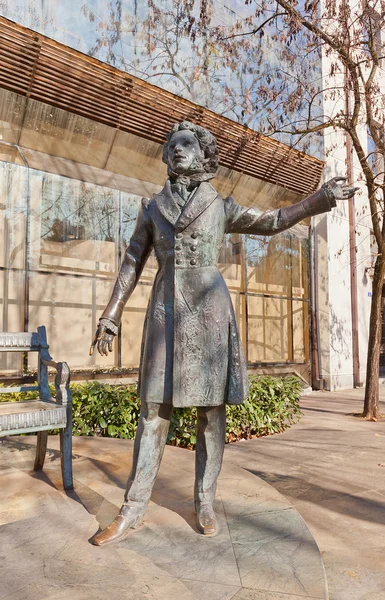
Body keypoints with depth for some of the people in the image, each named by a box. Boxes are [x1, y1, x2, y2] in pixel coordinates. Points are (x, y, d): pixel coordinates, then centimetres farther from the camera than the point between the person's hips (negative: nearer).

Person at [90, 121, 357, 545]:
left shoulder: (221, 207, 12)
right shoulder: (152, 208, 13)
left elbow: (272, 223, 19)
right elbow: (132, 265, 11)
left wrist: (319, 198, 10)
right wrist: (110, 317, 6)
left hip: (209, 309, 0)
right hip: (166, 311, 1)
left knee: (211, 408, 0)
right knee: (155, 408, -3)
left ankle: (205, 503, 16)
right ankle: (133, 511, 6)